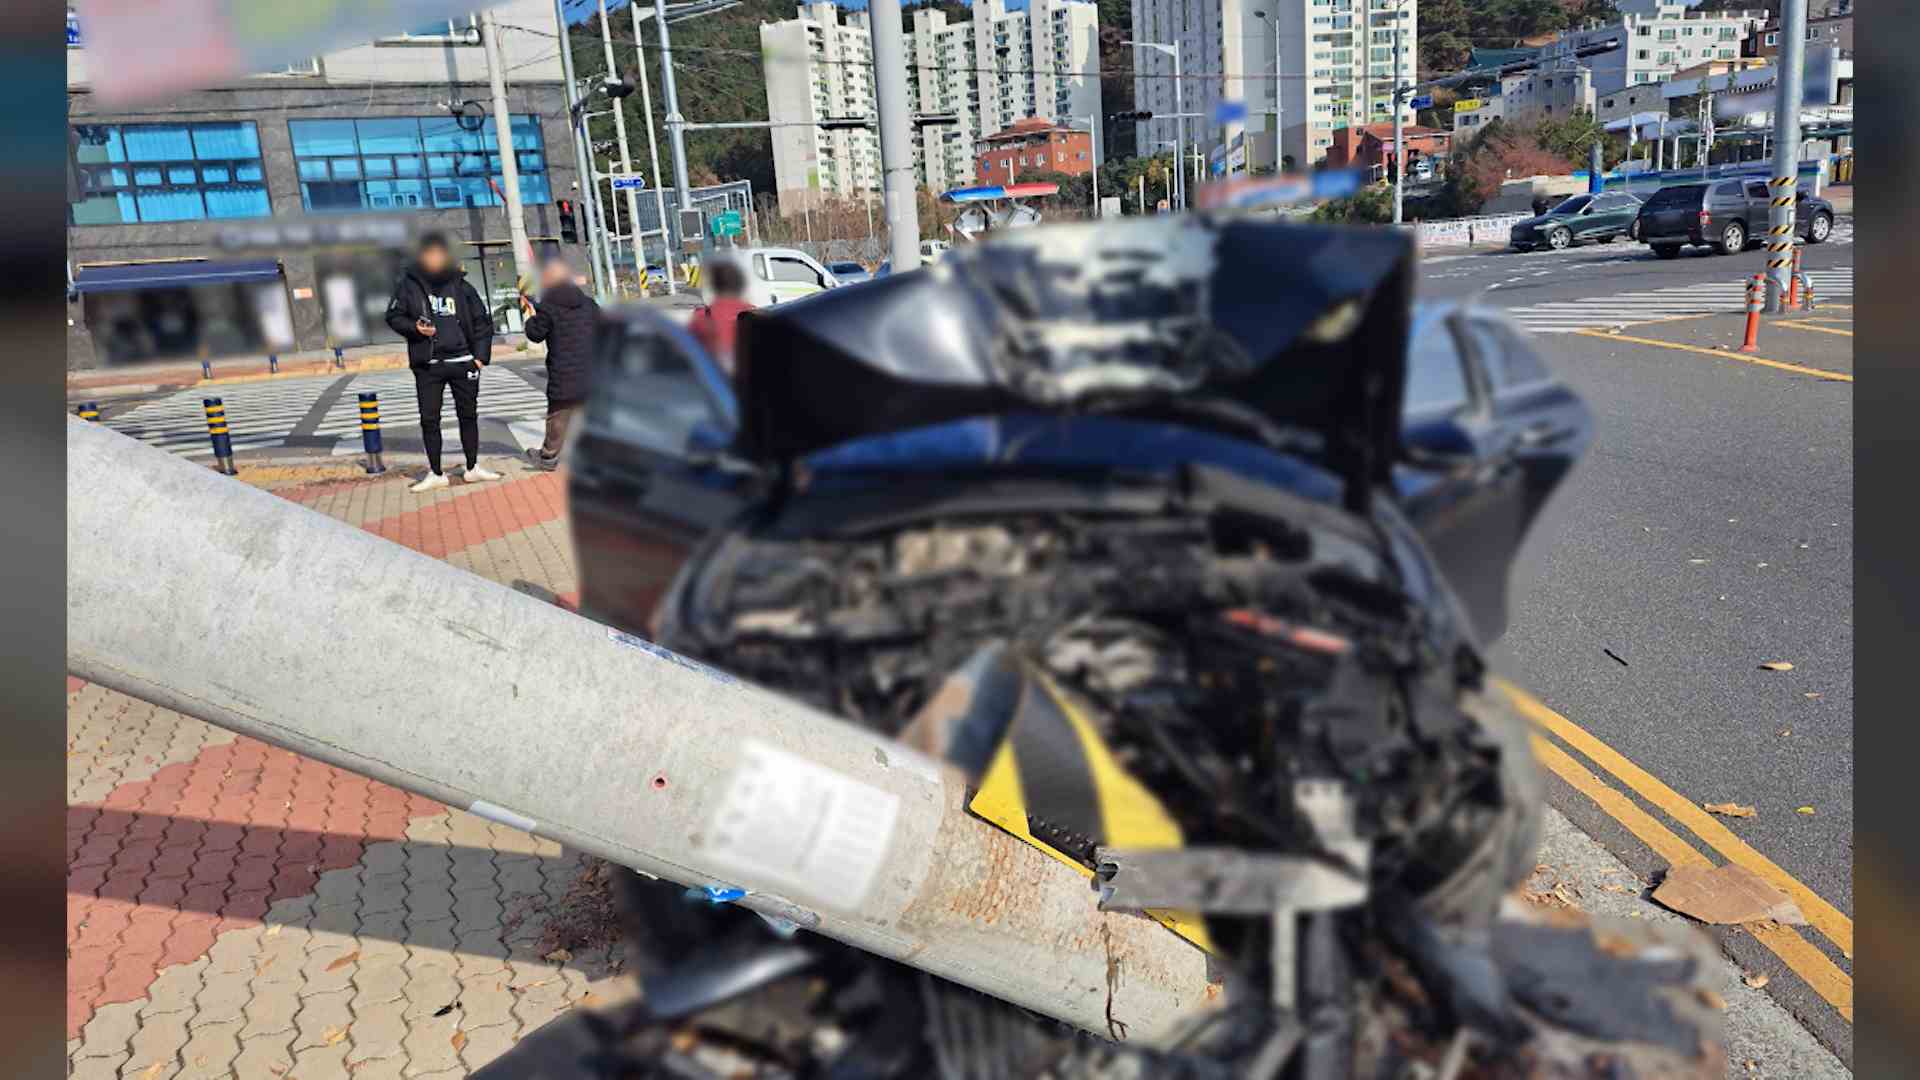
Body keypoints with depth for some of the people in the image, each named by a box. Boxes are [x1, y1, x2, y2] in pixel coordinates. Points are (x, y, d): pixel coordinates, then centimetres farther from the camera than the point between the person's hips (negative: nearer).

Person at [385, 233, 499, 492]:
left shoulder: (460, 284, 5)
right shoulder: (408, 284, 1)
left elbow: (482, 320, 7)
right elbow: (393, 316, 6)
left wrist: (481, 355, -1)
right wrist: (414, 328, -14)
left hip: (463, 361, 1)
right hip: (427, 364, -1)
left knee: (468, 415, 10)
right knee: (429, 419, 1)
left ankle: (473, 468, 23)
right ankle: (436, 474, 11)